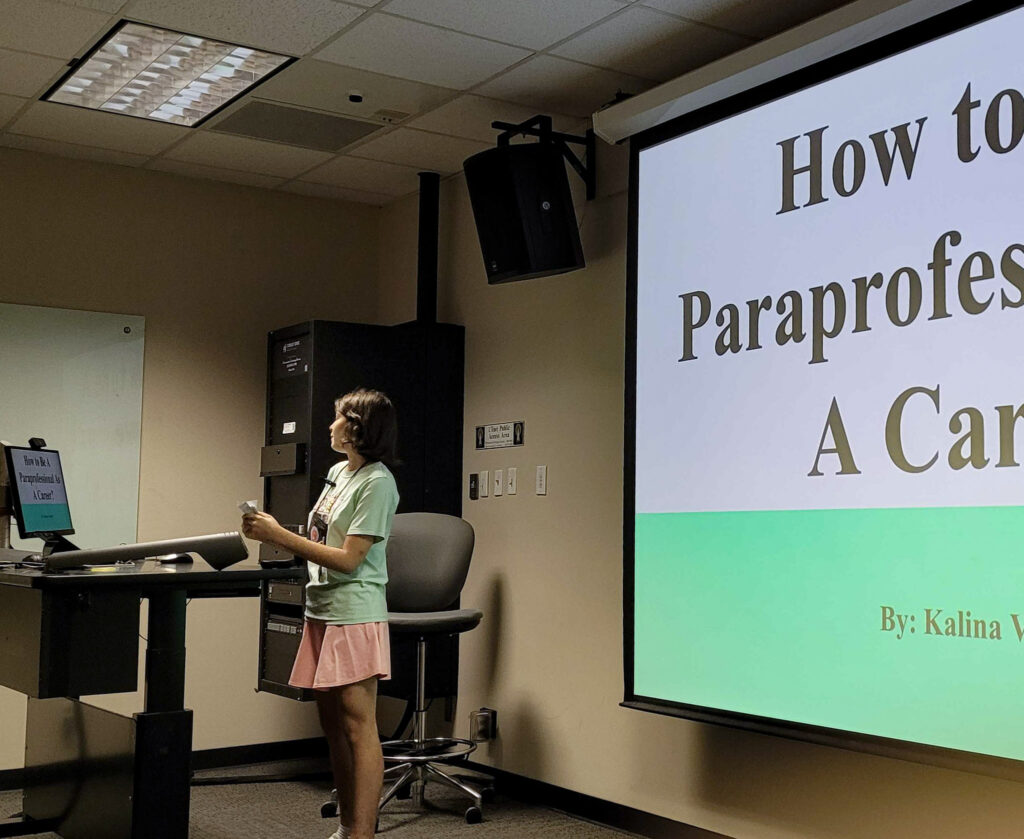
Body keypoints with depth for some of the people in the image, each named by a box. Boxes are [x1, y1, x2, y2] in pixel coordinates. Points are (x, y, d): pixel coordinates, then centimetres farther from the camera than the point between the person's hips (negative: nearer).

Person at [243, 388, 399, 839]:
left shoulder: (377, 482, -13)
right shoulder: (338, 472, 14)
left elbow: (348, 559, -17)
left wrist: (279, 535, -15)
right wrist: (270, 532, 3)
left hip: (354, 615, -9)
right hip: (321, 611, 9)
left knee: (358, 723, -6)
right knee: (332, 722, 12)